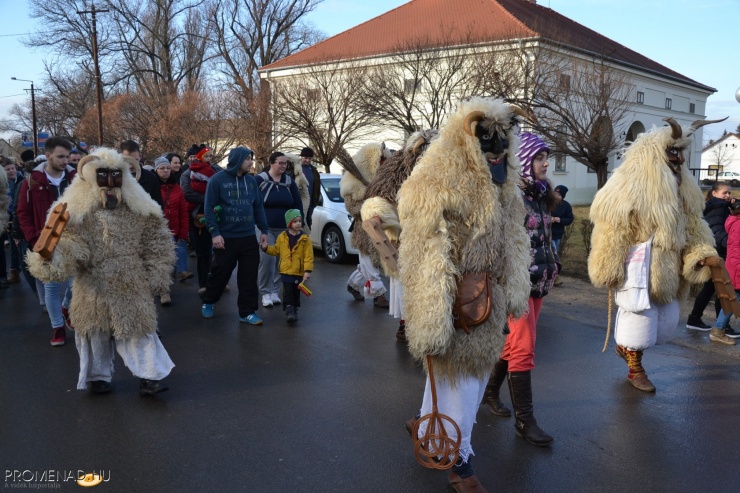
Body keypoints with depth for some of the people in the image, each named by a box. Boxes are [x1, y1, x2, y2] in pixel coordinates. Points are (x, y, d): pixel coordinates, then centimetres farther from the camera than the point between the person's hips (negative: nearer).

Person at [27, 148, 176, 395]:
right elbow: (69, 242, -19)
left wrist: (155, 277, -1)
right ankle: (98, 376, 32)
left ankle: (149, 375, 15)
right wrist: (51, 257, -40)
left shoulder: (141, 210, -3)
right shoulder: (77, 212, -9)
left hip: (133, 287, 0)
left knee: (138, 329, 5)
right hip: (94, 287, 0)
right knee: (96, 333, 14)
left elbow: (157, 243, 2)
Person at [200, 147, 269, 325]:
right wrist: (214, 233, -14)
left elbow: (258, 206, 12)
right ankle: (208, 302, 34)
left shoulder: (251, 180, 8)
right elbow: (209, 208, -8)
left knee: (249, 277, 5)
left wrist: (264, 230, 8)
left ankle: (247, 312, 15)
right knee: (220, 274, 10)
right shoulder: (217, 180, -7)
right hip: (226, 238, -4)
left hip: (249, 237, 4)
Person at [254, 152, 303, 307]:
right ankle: (265, 293, -1)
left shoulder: (289, 182, 8)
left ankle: (275, 291, 19)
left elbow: (298, 205, 13)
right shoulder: (259, 180, -4)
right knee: (267, 259, -14)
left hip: (285, 229, 4)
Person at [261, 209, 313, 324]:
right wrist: (267, 248, -4)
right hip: (286, 271, 1)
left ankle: (294, 310, 26)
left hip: (299, 272, -1)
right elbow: (276, 250, 14)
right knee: (288, 292, -4)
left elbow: (309, 256, -10)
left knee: (296, 293, 12)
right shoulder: (282, 237, 2)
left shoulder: (305, 239, -7)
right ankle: (289, 310, -1)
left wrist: (307, 271, -16)